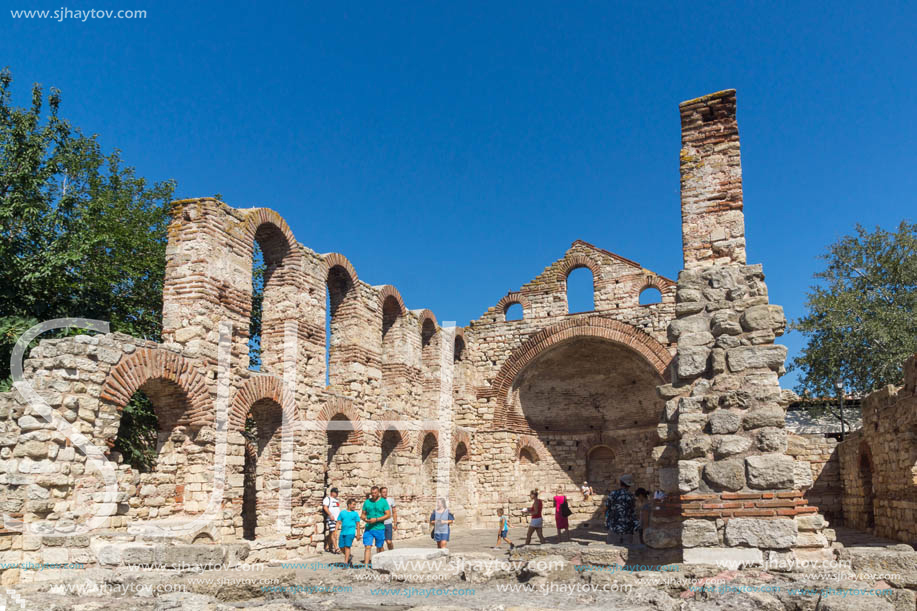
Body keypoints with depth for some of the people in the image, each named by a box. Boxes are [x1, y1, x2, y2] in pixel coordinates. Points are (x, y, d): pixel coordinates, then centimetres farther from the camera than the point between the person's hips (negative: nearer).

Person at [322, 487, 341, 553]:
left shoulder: (337, 499, 21)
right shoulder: (327, 499, -4)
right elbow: (325, 507, -15)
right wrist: (330, 515, -22)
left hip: (337, 518, 8)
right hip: (330, 518, -8)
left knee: (330, 533, 10)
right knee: (333, 532, -13)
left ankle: (327, 547, 16)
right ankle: (335, 548, -17)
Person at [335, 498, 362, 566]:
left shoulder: (355, 513, 4)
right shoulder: (342, 512, 9)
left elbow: (357, 524, 7)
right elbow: (339, 522, 10)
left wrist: (358, 534, 5)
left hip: (350, 532, -3)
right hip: (342, 532, 3)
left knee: (347, 546, -10)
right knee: (341, 547, 6)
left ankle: (346, 563, -5)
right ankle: (348, 557, 31)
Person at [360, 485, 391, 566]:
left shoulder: (383, 502, -1)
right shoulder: (367, 502, 8)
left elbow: (388, 514, -7)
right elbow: (363, 514, 12)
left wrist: (376, 519, -16)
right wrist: (365, 519, -12)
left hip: (379, 528, -1)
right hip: (368, 528, 1)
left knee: (379, 547, 9)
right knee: (368, 547, -8)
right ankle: (366, 565, -10)